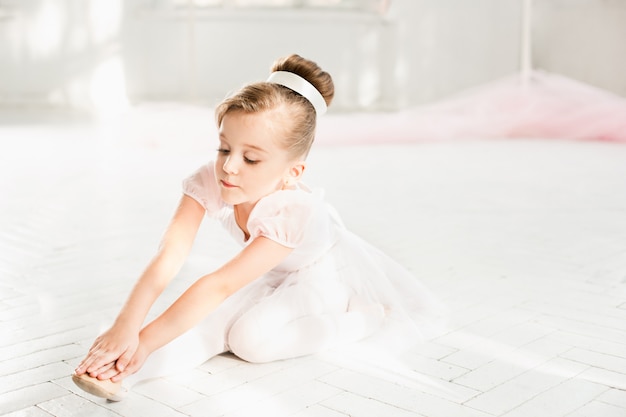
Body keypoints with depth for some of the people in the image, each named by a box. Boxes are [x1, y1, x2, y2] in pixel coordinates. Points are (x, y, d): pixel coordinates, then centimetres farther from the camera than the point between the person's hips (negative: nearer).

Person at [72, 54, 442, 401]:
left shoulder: (297, 213, -42)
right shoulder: (209, 182, -28)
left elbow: (220, 285, -46)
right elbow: (170, 256, -36)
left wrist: (146, 340, -47)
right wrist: (127, 326, -48)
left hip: (321, 275, -4)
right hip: (269, 276, 5)